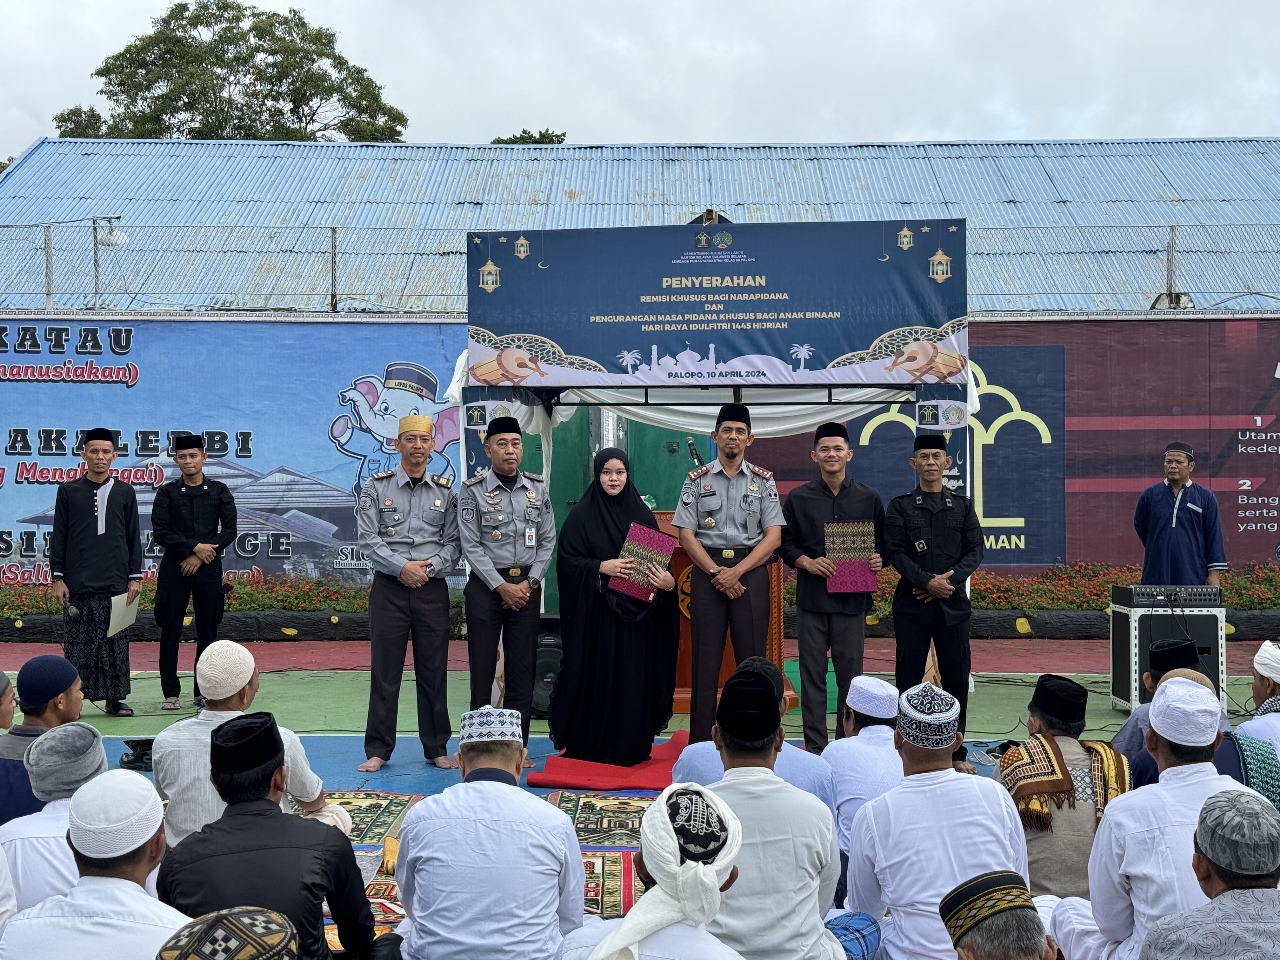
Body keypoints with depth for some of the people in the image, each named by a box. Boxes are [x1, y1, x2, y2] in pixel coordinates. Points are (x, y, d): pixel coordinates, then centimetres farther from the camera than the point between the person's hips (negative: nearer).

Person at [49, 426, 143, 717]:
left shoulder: (125, 492, 7)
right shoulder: (68, 491, 5)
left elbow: (133, 538, 9)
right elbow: (58, 537, 5)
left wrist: (135, 577, 3)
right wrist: (57, 578, 0)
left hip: (116, 584, 1)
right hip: (77, 584, -1)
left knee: (116, 644, 4)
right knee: (78, 645, 2)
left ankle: (115, 698, 12)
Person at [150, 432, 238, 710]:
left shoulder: (219, 491, 6)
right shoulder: (167, 492, 4)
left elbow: (229, 531, 1)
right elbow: (160, 532, -4)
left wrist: (202, 557, -9)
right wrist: (195, 547, -13)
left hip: (209, 569, 1)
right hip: (174, 569, 0)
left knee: (208, 631, 4)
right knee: (170, 631, 1)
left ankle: (204, 692, 12)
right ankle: (171, 693, 9)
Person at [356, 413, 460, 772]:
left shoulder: (446, 492, 7)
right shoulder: (377, 487, 2)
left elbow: (454, 543, 5)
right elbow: (368, 540, -3)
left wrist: (428, 568, -11)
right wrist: (402, 567, -13)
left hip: (433, 588, 2)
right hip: (389, 586, -1)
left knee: (434, 671, 6)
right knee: (385, 671, 2)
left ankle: (437, 748, 17)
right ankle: (378, 750, 12)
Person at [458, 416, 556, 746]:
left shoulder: (537, 489, 6)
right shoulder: (473, 490, -4)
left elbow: (548, 541, 6)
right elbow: (471, 546, -7)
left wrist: (530, 583, -6)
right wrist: (502, 587, -13)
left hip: (527, 585, 3)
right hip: (486, 585, -3)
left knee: (523, 669, 5)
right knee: (482, 668, 1)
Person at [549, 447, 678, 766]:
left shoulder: (642, 514, 8)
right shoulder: (581, 515, 1)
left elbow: (659, 559, 7)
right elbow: (567, 561, -4)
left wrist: (667, 581, -13)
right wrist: (601, 567, -18)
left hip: (635, 613, 2)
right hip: (595, 612, -2)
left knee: (633, 677, 3)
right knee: (596, 677, 0)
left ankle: (632, 747, 13)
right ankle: (591, 748, 11)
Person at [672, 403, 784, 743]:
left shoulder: (764, 480, 5)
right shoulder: (697, 480, 5)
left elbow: (773, 536, -1)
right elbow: (686, 535, 1)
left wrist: (736, 572, -12)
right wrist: (716, 572, -11)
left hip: (751, 571, 0)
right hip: (707, 570, 0)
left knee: (752, 657, 1)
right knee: (705, 657, 2)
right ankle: (700, 742, 8)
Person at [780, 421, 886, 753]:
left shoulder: (869, 498, 7)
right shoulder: (798, 498, 5)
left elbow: (882, 543, 13)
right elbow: (785, 543, 8)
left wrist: (878, 559, -8)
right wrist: (807, 563, -9)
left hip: (853, 598, 0)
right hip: (811, 597, 0)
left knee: (850, 673, 5)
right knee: (813, 674, 4)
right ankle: (815, 747, 12)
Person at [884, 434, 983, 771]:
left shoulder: (962, 506, 11)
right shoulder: (899, 506, 5)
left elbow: (975, 550, 5)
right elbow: (896, 552, -3)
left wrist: (950, 579, -11)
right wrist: (928, 581, -15)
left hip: (953, 602, 2)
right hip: (911, 602, -1)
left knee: (956, 677, 4)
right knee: (909, 677, 1)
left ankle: (957, 752, 14)